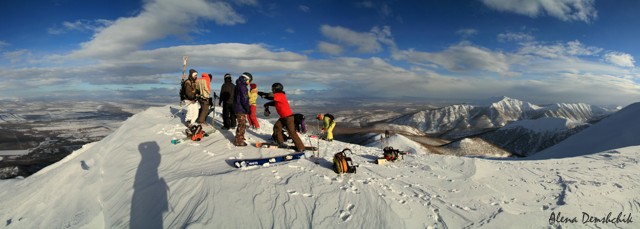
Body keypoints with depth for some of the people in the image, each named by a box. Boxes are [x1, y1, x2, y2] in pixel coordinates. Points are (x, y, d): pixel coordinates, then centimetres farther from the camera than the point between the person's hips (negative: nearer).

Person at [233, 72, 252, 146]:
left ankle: (239, 137, 36)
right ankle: (239, 141, 1)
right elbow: (244, 99, -22)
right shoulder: (242, 86, -17)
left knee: (241, 124, 22)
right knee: (242, 125, -3)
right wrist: (248, 108, -13)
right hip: (241, 109, -10)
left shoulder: (238, 85, 15)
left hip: (238, 108, 10)